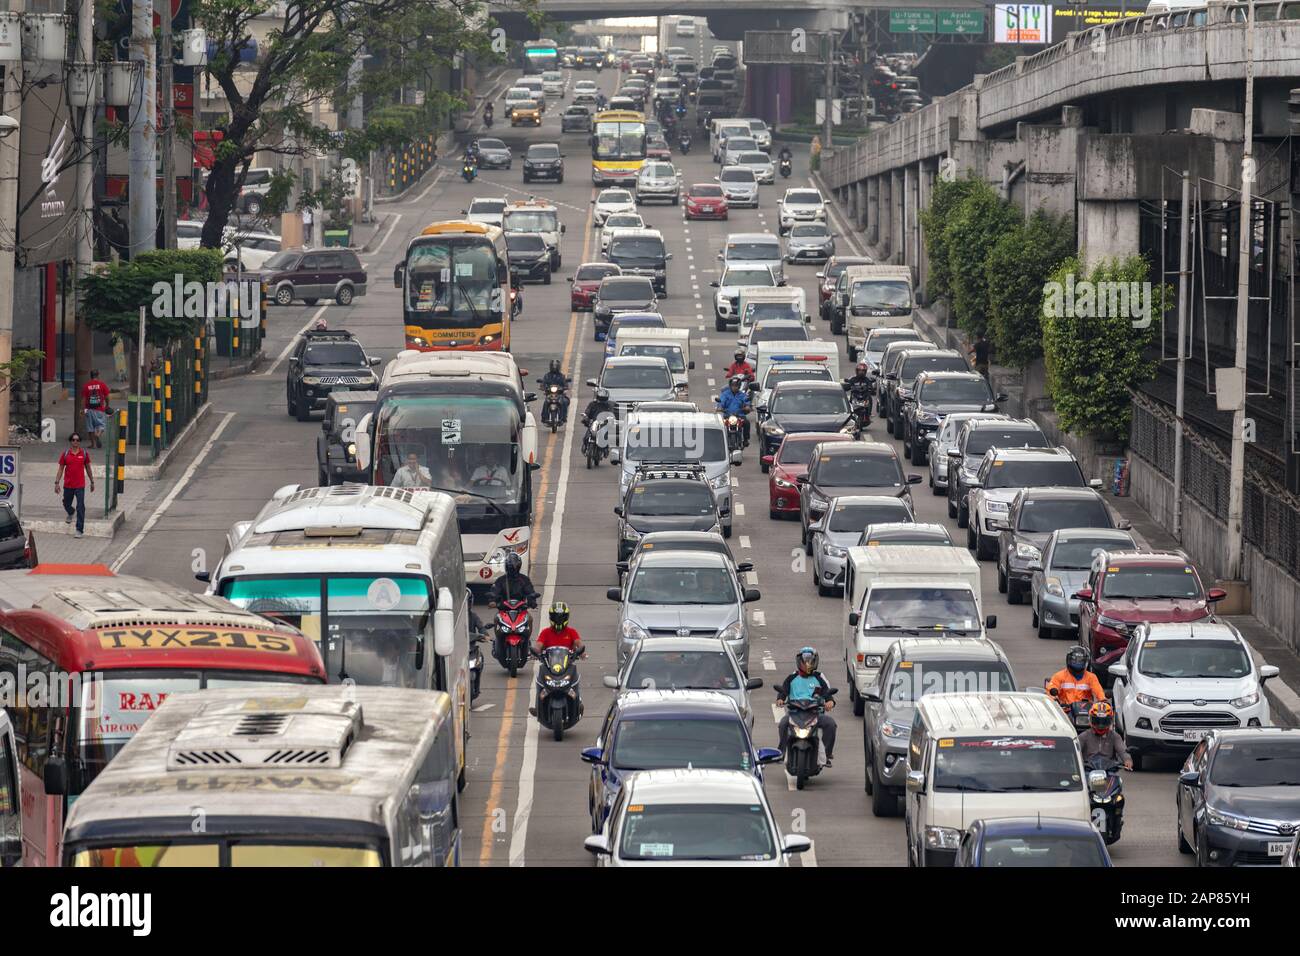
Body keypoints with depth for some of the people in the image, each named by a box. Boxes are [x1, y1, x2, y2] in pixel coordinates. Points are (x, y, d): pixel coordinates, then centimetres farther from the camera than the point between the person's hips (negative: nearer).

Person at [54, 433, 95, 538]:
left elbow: (88, 469, 10)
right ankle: (70, 514, 53)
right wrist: (57, 483, -2)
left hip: (80, 486, -2)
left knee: (80, 508, -7)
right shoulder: (65, 454, 0)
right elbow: (61, 469, 4)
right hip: (68, 485, 2)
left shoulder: (84, 453, 1)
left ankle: (80, 530, -5)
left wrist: (92, 482, 14)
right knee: (66, 504, 17)